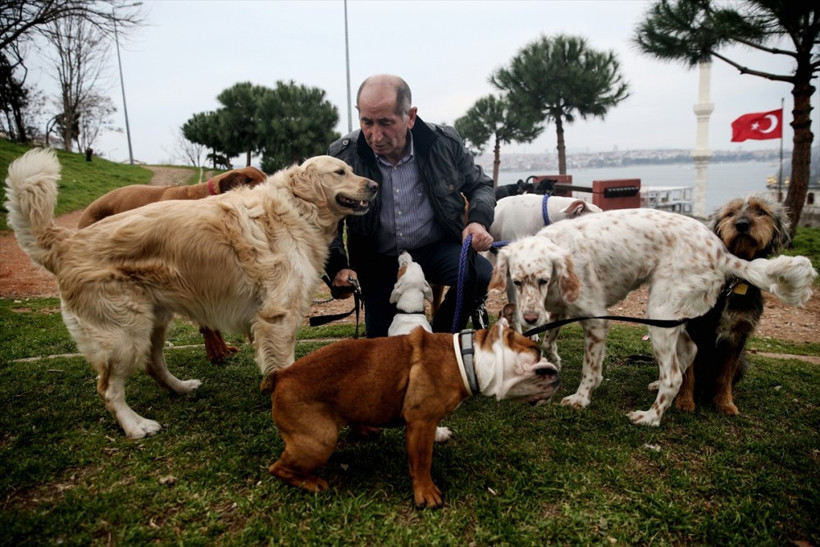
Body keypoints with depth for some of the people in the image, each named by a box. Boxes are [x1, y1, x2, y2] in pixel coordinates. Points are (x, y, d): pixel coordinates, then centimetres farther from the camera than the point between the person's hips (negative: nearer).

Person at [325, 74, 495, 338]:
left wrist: (478, 221, -17)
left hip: (437, 247, 0)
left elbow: (480, 185, 5)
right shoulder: (342, 155, -14)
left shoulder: (445, 142, -12)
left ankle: (439, 337, -1)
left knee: (480, 275, -28)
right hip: (379, 261, 1)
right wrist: (337, 266, -21)